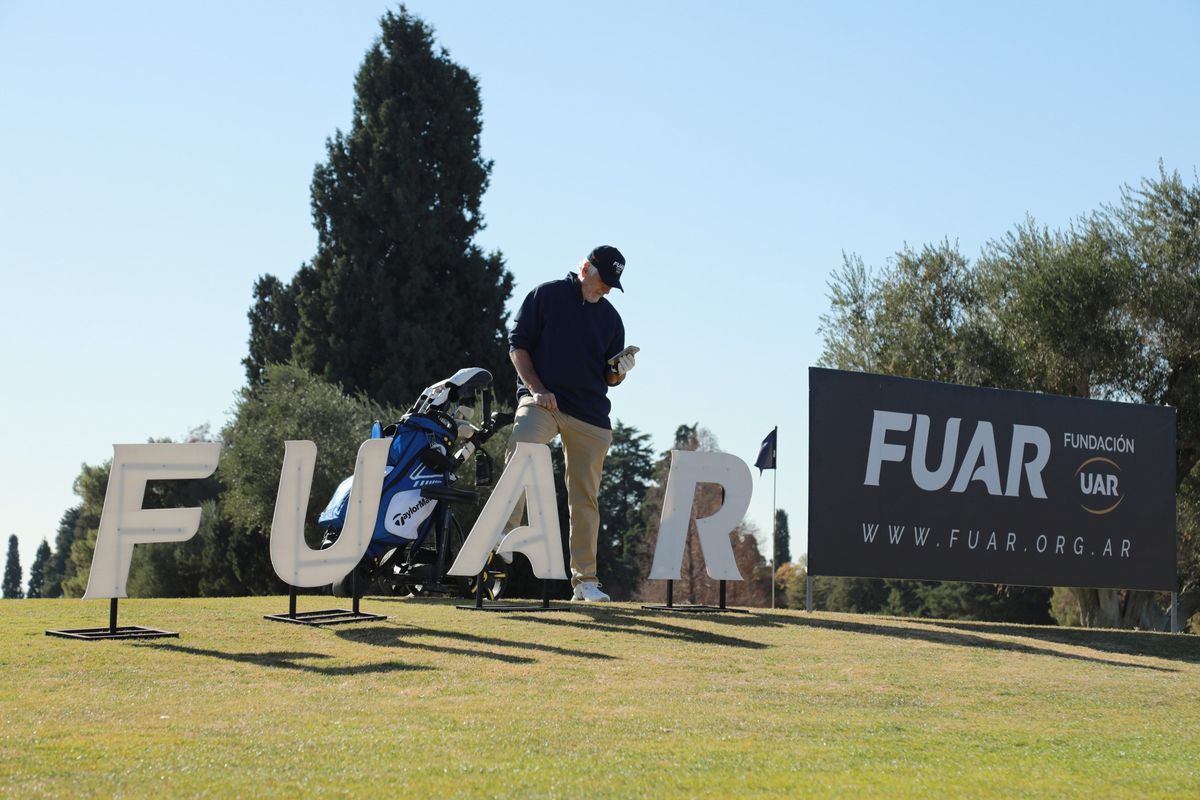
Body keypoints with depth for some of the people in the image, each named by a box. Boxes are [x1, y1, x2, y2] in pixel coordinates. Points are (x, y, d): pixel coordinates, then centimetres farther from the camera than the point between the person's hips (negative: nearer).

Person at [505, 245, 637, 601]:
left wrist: (620, 371, -6)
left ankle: (585, 579, 7)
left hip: (591, 413, 4)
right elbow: (518, 345, 1)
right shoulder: (546, 295, 5)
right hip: (541, 399, -4)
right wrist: (537, 390, -11)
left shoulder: (610, 317, 17)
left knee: (585, 497, 3)